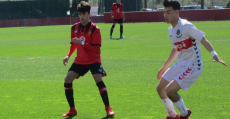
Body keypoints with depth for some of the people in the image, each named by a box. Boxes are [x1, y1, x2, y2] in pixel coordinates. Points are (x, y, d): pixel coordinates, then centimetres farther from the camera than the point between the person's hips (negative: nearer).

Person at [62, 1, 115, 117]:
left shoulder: (94, 29, -14)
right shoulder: (74, 28, 2)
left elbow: (97, 50, -20)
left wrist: (82, 43, -28)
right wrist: (68, 55, 2)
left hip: (93, 60, -5)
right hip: (79, 61, 5)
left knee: (98, 80, -24)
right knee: (68, 79, -7)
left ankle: (108, 108, -11)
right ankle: (72, 110, 6)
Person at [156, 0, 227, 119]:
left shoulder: (186, 26, -18)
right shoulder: (171, 30, 9)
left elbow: (203, 40, -22)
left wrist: (214, 54, -37)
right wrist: (164, 67, 29)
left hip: (193, 66, -9)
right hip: (180, 64, 9)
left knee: (169, 90, -18)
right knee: (160, 88, 8)